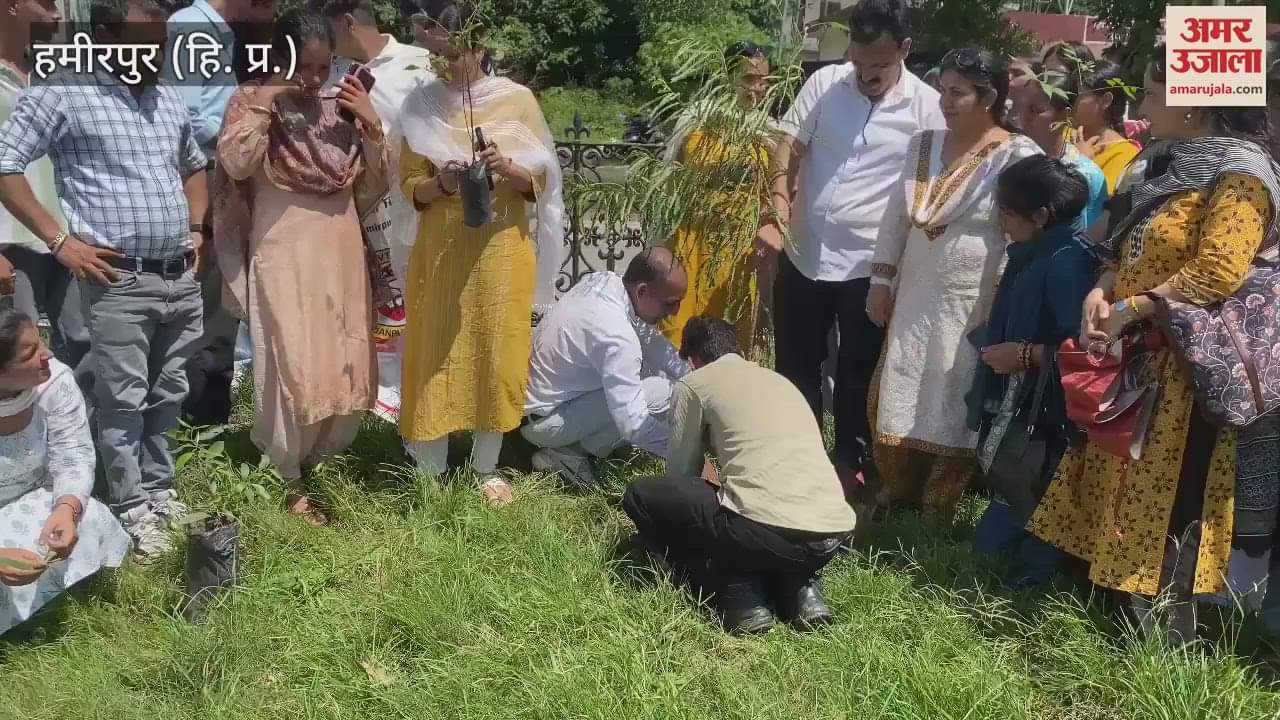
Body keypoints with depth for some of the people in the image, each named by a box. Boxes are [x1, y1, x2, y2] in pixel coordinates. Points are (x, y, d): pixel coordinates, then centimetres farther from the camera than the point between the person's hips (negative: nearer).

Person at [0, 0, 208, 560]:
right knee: (123, 401, 2)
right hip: (119, 283, -6)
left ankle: (159, 489, 30)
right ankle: (132, 509, 14)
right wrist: (59, 240, -12)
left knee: (167, 396, 15)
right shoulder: (63, 94, -6)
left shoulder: (170, 100, 14)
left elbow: (195, 166, 29)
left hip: (181, 279, 6)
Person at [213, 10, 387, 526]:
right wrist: (262, 102, -18)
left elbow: (373, 189, 7)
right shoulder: (253, 103, -2)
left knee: (345, 374, 9)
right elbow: (234, 162, -20)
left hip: (342, 260, 5)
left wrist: (372, 126, -5)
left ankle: (311, 459, 33)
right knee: (296, 373, -5)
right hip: (285, 262, -5)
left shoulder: (341, 111, 9)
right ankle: (289, 481, 15)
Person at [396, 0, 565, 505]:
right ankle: (430, 472, 15)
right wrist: (440, 184, -18)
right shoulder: (422, 105, 1)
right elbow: (410, 185, 2)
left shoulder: (517, 100, -2)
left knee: (496, 355, 6)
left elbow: (540, 182, 0)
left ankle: (487, 467, 22)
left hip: (501, 251, 0)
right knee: (436, 355, 3)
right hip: (439, 252, 1)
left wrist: (507, 170, -20)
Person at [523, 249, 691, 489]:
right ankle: (567, 453, -7)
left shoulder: (602, 280, -6)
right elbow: (634, 424, -32)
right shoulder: (616, 336, -32)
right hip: (542, 421, -9)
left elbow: (651, 340, 6)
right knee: (662, 392, -20)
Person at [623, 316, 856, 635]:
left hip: (766, 532, -6)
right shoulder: (780, 379, 29)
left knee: (639, 496, 15)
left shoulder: (694, 383, 12)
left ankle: (737, 590, 2)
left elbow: (681, 474, 17)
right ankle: (798, 584, 13)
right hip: (835, 535, 7)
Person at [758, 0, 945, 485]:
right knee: (795, 364, 14)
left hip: (870, 264, -2)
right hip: (803, 255, 2)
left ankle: (849, 460, 31)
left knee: (857, 372, 13)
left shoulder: (927, 107, -7)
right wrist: (777, 218, -15)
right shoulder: (823, 83, -2)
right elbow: (788, 152, -1)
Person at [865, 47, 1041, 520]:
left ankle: (938, 507, 25)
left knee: (952, 401, 7)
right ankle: (898, 487, 34)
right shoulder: (924, 144, 6)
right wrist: (881, 279, 8)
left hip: (973, 304, -5)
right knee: (901, 394, 13)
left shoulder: (1017, 155, -11)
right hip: (915, 296, 5)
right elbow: (896, 215, 9)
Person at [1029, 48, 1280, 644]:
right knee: (1130, 502, 13)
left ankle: (1167, 642, 8)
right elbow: (1132, 254, 17)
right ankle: (1130, 613, 25)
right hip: (1139, 362, 9)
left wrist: (1128, 311, -17)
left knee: (1169, 505, -2)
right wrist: (1102, 291, -3)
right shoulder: (1179, 168, 16)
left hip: (1188, 371, -9)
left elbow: (1217, 273, -23)